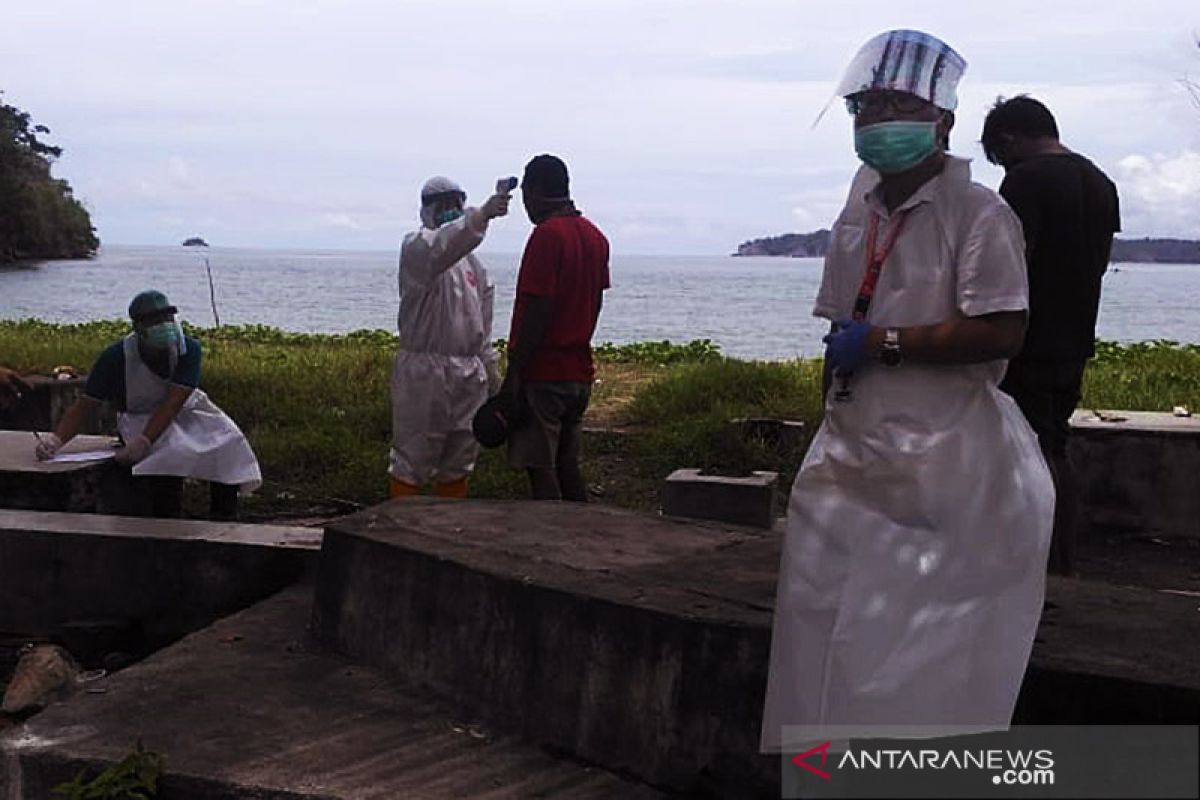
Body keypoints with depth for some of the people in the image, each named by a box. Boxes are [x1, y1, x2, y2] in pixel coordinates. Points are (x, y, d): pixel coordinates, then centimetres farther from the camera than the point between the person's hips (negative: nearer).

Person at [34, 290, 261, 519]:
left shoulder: (189, 349, -19)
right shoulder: (116, 357, -19)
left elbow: (173, 403, -27)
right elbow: (84, 406, -15)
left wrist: (143, 441, -39)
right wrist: (56, 439, -32)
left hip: (186, 410, 3)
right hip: (140, 417, -3)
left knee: (228, 441, -19)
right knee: (170, 451, -34)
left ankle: (224, 523, -6)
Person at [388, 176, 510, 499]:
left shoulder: (471, 260, 18)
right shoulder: (417, 247, -7)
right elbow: (443, 245, -33)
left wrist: (491, 369, 21)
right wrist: (482, 215, -49)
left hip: (468, 371, 7)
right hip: (424, 369, -7)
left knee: (459, 459, 13)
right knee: (412, 460, -3)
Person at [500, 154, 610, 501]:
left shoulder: (547, 235, -14)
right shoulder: (595, 236, 12)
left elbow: (537, 311, -19)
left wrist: (513, 376, -16)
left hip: (543, 374, -8)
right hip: (580, 370, 8)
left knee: (540, 467, -3)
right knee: (567, 465, 14)